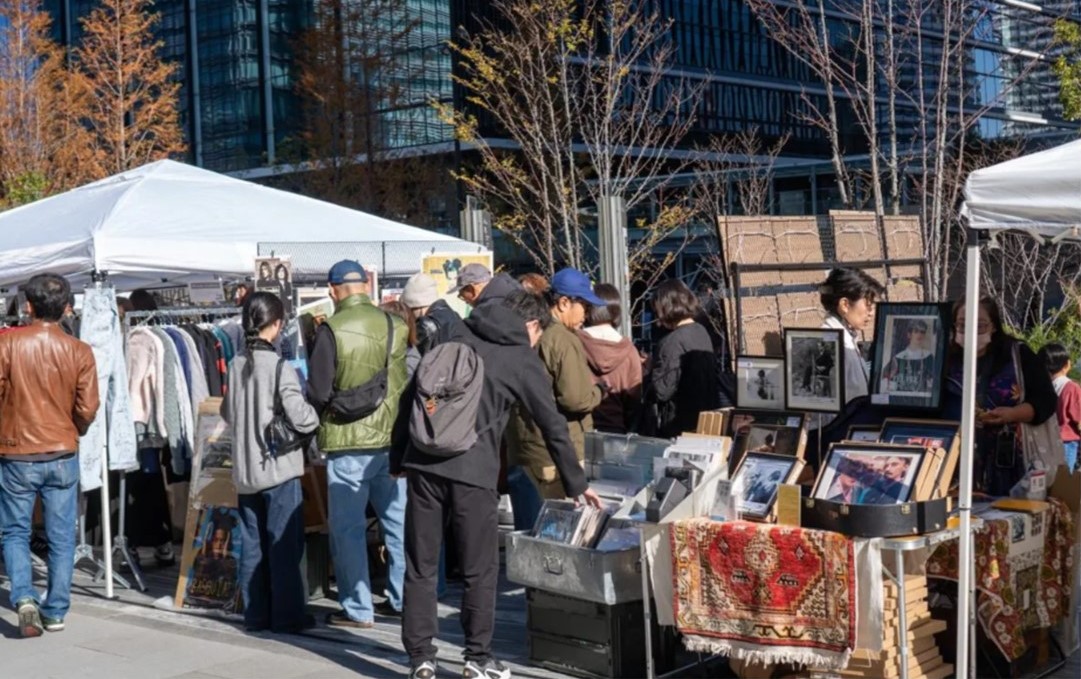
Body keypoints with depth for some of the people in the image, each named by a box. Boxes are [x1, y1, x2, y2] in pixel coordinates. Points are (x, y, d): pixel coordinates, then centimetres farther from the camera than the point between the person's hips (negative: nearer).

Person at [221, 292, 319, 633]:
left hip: (245, 469, 6)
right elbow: (300, 418, -19)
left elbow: (227, 413, 14)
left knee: (252, 545, 11)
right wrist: (319, 417, 1)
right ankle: (287, 615, 6)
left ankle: (256, 614, 16)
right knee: (284, 545, 2)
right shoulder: (279, 367, -14)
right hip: (279, 467, -6)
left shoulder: (236, 365, 4)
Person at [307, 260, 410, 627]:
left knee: (348, 527, 5)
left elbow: (318, 392, -11)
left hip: (348, 444, -4)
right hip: (394, 437, 4)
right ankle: (403, 599, 22)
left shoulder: (331, 330, -13)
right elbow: (406, 382, 6)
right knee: (398, 521, 14)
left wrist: (325, 415, 8)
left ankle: (357, 609, 8)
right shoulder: (396, 325, -1)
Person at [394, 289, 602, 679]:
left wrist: (400, 458, 18)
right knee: (480, 570, 9)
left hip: (423, 462, 4)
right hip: (473, 471, -4)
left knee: (420, 566, 9)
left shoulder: (457, 335, 15)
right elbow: (553, 426, 7)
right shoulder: (522, 359, 4)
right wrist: (576, 484, 17)